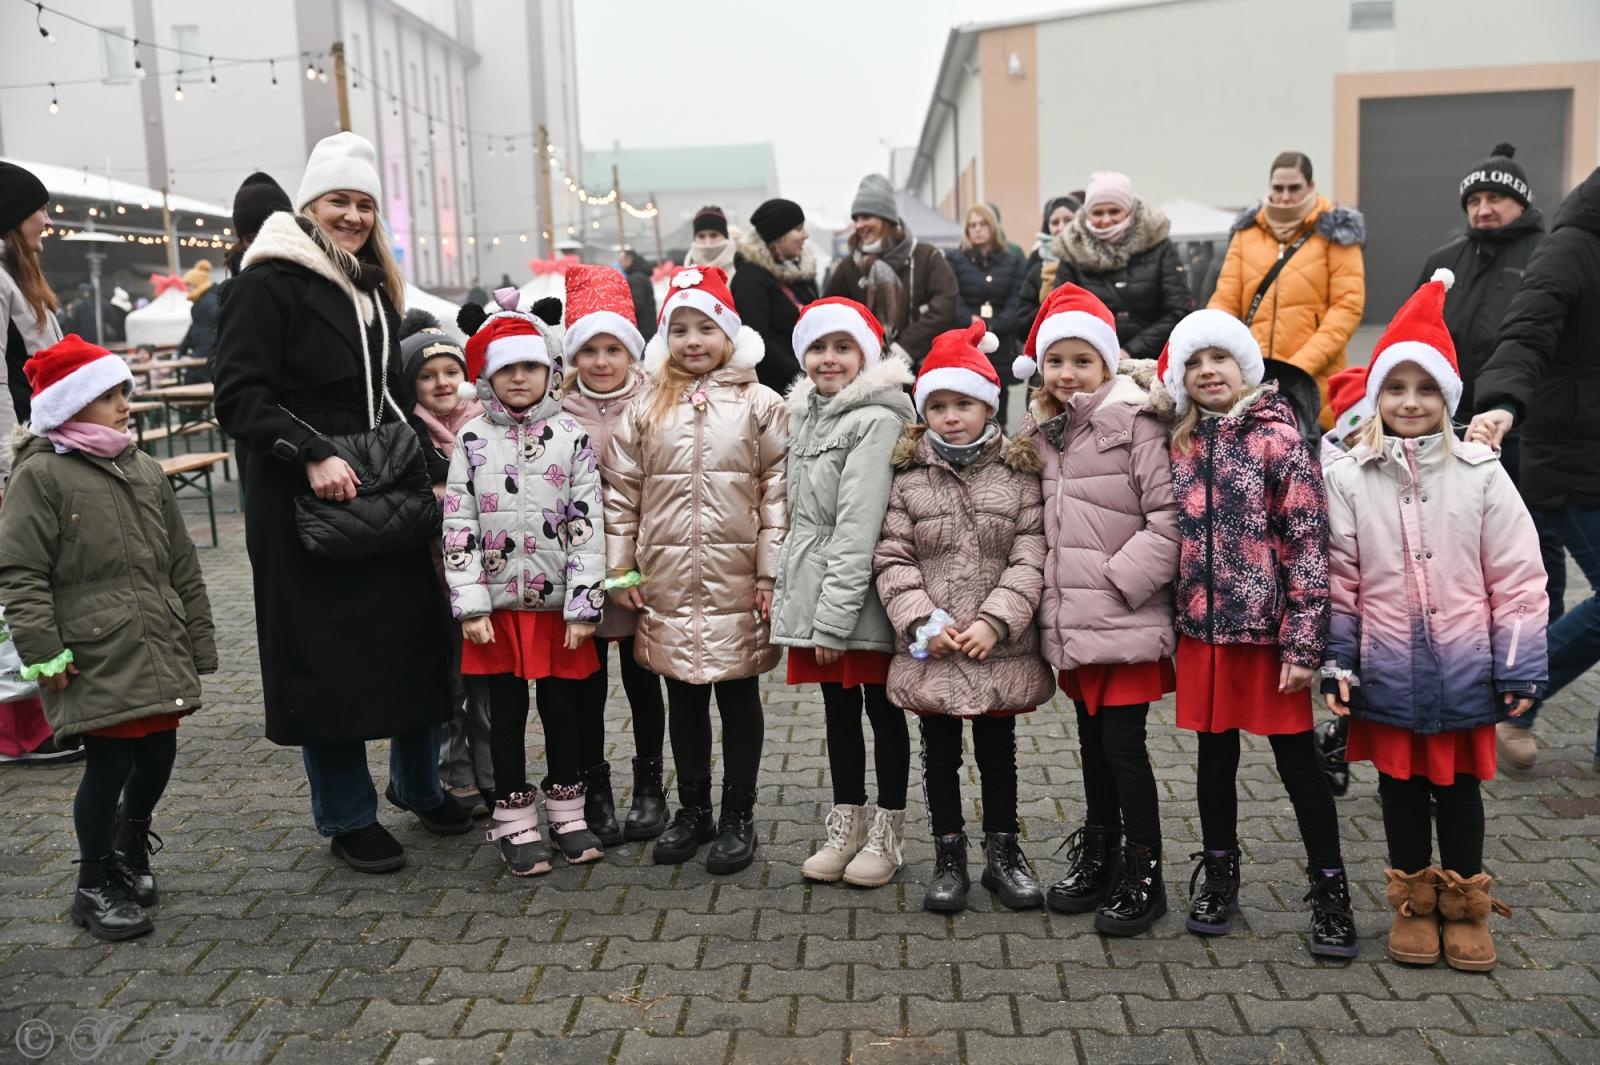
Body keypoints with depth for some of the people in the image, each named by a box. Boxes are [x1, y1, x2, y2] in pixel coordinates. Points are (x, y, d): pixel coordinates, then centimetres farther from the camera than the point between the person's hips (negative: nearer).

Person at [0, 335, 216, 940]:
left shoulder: (145, 470, 11)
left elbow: (182, 565, 14)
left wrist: (196, 643, 13)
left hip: (158, 654, 6)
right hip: (95, 659, -6)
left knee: (157, 758, 13)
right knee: (109, 764, -1)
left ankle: (129, 850, 41)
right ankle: (96, 888, 19)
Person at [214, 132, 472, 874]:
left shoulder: (373, 284, 16)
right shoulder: (268, 281, -8)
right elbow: (240, 396, -14)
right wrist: (312, 454, -24)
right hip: (304, 502, -7)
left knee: (413, 638, 11)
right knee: (325, 656, 2)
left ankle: (418, 785, 30)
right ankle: (346, 818, 16)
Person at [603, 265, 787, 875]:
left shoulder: (760, 406, -1)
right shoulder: (645, 410, 6)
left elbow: (777, 494, -4)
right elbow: (621, 493, 6)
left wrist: (771, 575, -8)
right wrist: (621, 570, 2)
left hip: (737, 584, -2)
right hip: (668, 584, 3)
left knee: (739, 697, 9)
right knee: (683, 697, 13)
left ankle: (738, 818, 22)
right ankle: (692, 811, 29)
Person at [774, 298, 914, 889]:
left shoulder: (877, 419, -14)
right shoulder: (805, 414, 13)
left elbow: (859, 526, -20)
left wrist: (835, 616, -21)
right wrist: (785, 584, 12)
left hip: (863, 596, -7)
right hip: (814, 590, 7)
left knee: (882, 708, 7)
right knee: (838, 709, 16)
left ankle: (887, 833, 21)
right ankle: (846, 825, 29)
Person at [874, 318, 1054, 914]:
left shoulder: (1018, 473, -1)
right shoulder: (909, 477, 0)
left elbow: (1030, 558, -7)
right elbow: (892, 559, -3)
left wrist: (994, 621, -16)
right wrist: (922, 623, -14)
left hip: (1000, 648, 0)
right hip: (929, 649, 1)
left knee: (997, 752, 14)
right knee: (940, 754, 12)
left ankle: (1003, 854, 29)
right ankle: (949, 858, 26)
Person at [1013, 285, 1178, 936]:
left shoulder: (1133, 422, -9)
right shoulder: (1042, 432, 12)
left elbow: (1169, 517, -14)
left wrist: (1120, 578, -17)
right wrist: (1051, 594, 10)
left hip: (1124, 621, -7)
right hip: (1070, 623, 7)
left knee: (1123, 744, -2)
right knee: (1093, 744, 17)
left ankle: (1144, 878, 14)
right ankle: (1097, 861, 32)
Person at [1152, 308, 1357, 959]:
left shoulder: (1278, 436, -8)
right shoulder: (1179, 445, 7)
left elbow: (1309, 542, -11)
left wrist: (1303, 641, -15)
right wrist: (1173, 621, 9)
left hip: (1268, 628, -4)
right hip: (1202, 629, 5)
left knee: (1297, 760, 4)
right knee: (1214, 757, 15)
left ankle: (1330, 892, 18)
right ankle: (1219, 878, 31)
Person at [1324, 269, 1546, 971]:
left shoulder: (1479, 473, -5)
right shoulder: (1348, 478, -4)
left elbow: (1517, 578, -3)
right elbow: (1338, 580, -2)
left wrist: (1519, 669, -4)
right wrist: (1336, 664, -4)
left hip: (1463, 667, 0)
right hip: (1387, 669, 1)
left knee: (1459, 783, 12)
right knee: (1400, 783, 13)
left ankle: (1465, 903, 30)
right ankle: (1414, 901, 30)